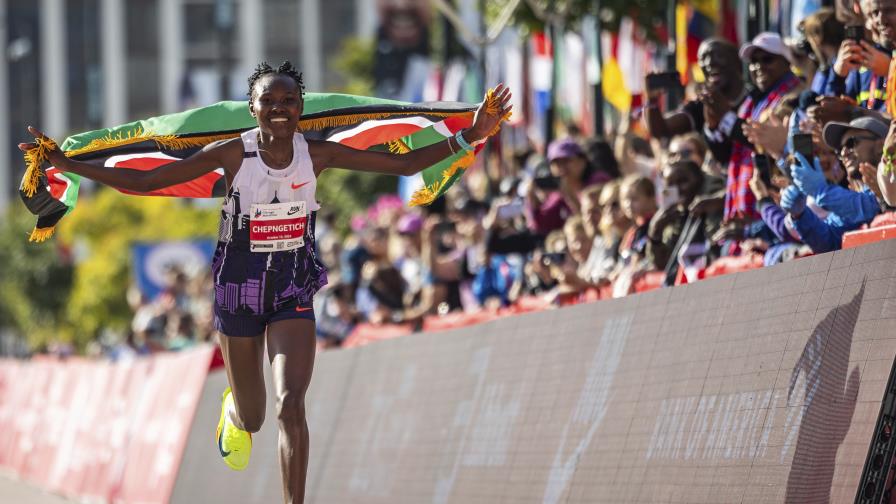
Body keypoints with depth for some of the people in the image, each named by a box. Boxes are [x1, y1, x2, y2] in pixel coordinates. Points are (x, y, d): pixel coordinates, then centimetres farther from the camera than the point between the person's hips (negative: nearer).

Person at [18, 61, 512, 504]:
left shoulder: (316, 154, -8)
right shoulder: (231, 153, -13)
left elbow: (403, 164, -3)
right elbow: (143, 182, -12)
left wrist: (467, 137, -12)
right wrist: (68, 165, -20)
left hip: (293, 294, 0)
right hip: (238, 293, 0)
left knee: (291, 405, -19)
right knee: (251, 418, 14)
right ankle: (233, 411, 55)